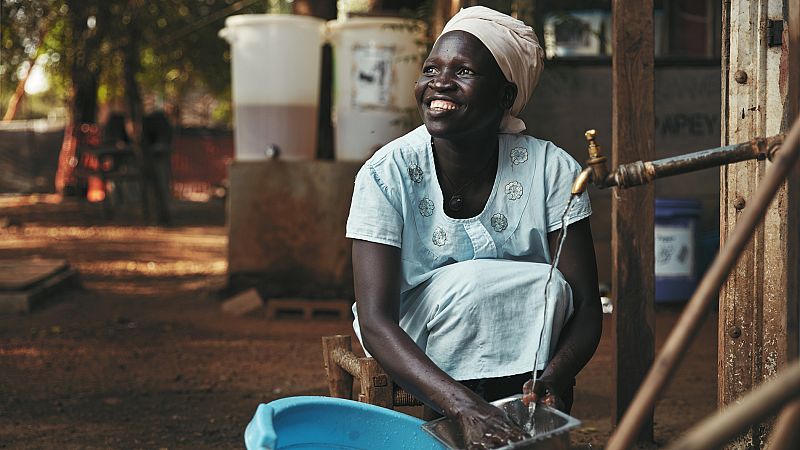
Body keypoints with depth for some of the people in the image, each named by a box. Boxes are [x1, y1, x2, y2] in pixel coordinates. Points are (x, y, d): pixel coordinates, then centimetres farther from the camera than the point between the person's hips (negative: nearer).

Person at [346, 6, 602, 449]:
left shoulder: (551, 170, -17)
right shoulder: (386, 176, -22)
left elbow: (585, 309, -17)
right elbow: (375, 322, -30)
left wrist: (555, 375, -40)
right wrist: (465, 406, -46)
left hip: (521, 345, 2)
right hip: (414, 343, -2)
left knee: (549, 290, -28)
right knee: (468, 285, -30)